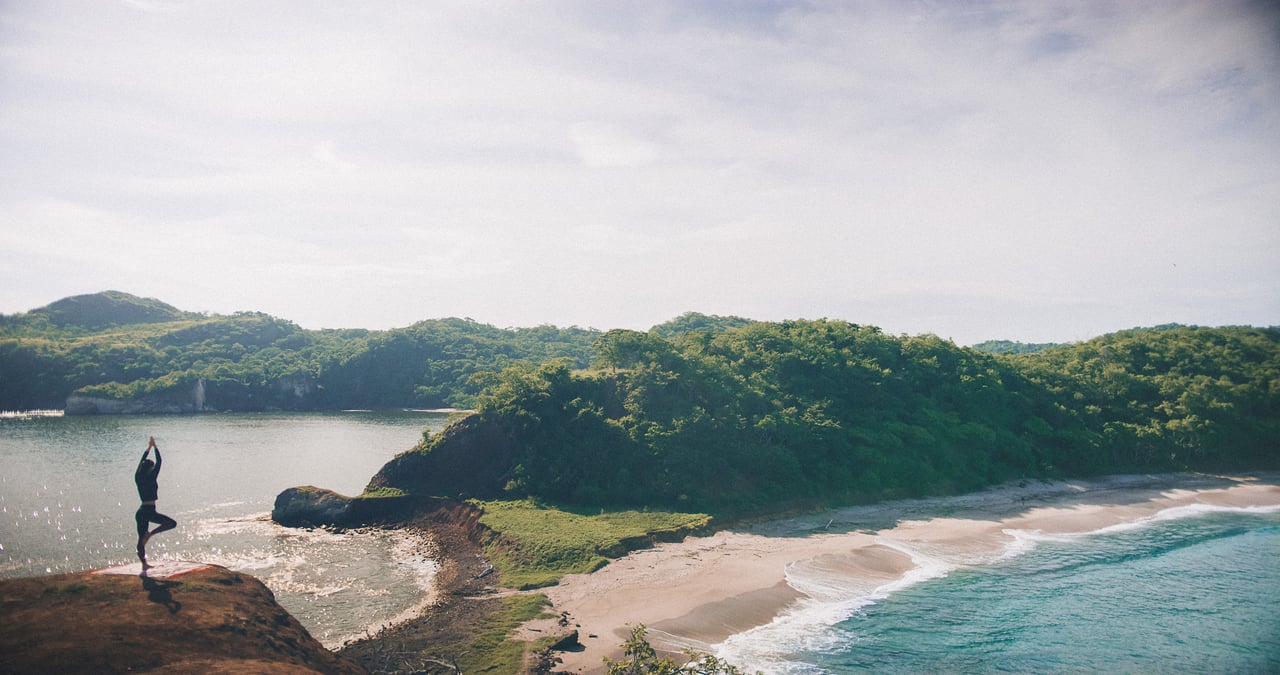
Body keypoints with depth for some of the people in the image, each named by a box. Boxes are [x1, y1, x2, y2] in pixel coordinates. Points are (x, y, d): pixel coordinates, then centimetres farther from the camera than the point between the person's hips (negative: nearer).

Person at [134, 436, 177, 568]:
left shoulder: (138, 478, 6)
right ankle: (151, 533, -16)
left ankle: (144, 563, 16)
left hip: (140, 512, 7)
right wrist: (155, 446, 6)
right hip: (149, 511, -7)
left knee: (141, 539, 11)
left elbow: (141, 462, 19)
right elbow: (159, 461, -3)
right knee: (172, 523, -2)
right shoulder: (151, 478, -9)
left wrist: (149, 447, 25)